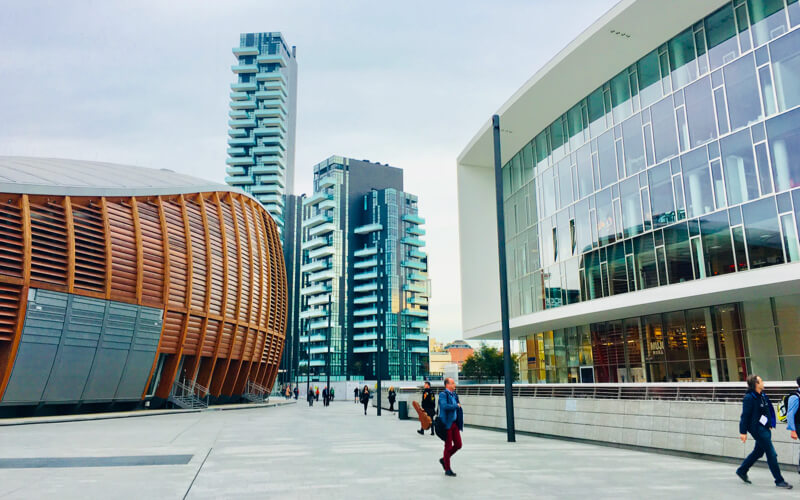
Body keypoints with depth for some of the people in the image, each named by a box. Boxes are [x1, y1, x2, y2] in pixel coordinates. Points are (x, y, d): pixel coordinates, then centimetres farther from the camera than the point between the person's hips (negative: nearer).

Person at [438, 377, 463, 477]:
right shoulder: (443, 394, -12)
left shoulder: (454, 395, 13)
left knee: (458, 444, 8)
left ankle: (444, 459, 28)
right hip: (447, 424, -8)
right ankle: (447, 469, 13)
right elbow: (445, 406, -28)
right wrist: (456, 406, -16)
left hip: (455, 423, 8)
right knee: (448, 446, 1)